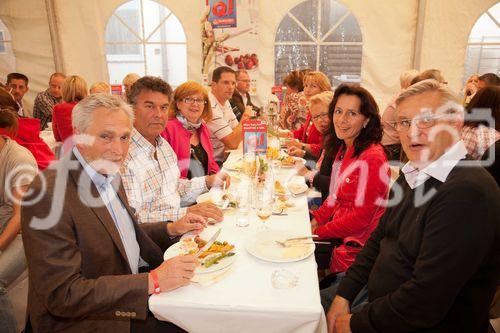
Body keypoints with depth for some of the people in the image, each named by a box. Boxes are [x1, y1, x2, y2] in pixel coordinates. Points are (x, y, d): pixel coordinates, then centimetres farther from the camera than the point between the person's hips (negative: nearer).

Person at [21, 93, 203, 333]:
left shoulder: (108, 174, 4)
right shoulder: (48, 193, -24)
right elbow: (61, 295, -25)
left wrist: (172, 229, 0)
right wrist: (153, 281, -27)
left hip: (132, 301, 8)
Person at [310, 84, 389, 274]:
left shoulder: (372, 158, -22)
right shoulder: (343, 149, 6)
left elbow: (361, 217, -21)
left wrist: (318, 232, -13)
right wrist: (315, 220, -1)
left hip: (355, 246, -7)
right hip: (338, 235, 8)